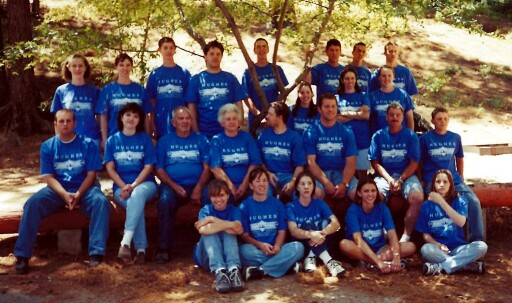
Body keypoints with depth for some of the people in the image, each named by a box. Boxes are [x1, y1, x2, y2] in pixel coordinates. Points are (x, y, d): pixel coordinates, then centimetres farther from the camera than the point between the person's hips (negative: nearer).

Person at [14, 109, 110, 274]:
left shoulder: (88, 144, 0)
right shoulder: (48, 146, 3)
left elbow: (91, 175, -3)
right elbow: (48, 177, -3)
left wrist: (78, 195, -20)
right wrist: (65, 195, -21)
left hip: (84, 189, -1)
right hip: (58, 190, 1)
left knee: (101, 201, -32)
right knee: (32, 203, -26)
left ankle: (96, 253, -34)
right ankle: (22, 255, -22)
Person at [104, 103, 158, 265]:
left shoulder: (145, 139, 8)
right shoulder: (112, 140, 11)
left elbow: (148, 167, 0)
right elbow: (110, 168, 3)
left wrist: (133, 186, -14)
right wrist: (124, 187, -12)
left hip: (145, 183, -1)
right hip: (121, 187, 1)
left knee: (137, 195, -37)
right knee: (135, 203, -33)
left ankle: (125, 242, -45)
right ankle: (141, 249, -30)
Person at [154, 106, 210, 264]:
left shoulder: (201, 140, 14)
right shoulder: (164, 141, 14)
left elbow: (207, 168, 6)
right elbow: (159, 169, 6)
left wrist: (199, 187, -13)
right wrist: (174, 186, -12)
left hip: (197, 185, 1)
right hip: (172, 186, 0)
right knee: (165, 200, -34)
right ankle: (163, 249, -29)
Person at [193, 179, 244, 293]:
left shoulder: (234, 210, 1)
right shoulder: (206, 210, -4)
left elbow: (239, 229, -24)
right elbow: (203, 230, -29)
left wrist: (212, 219, -22)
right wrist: (228, 225, -26)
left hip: (227, 254, 1)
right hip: (206, 257, -1)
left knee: (229, 232, -25)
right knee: (208, 232, -28)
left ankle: (234, 270, -45)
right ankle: (219, 272, -48)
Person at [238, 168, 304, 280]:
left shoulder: (277, 204, 11)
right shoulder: (245, 206, 5)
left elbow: (282, 231, 7)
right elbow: (244, 235, -1)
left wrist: (277, 246, -15)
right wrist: (260, 245, -20)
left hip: (275, 248, 3)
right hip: (255, 249, -3)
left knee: (298, 247, -25)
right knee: (243, 251, -35)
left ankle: (260, 271, -29)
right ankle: (285, 264, -26)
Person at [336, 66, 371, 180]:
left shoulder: (363, 96, 11)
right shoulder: (337, 98, 9)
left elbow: (366, 115, -4)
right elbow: (338, 119, -3)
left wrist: (345, 114, -3)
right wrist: (357, 113, -5)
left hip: (362, 140, 0)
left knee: (362, 173, -1)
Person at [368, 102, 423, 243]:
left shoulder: (411, 136, 5)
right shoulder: (378, 136, 7)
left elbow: (414, 163, 0)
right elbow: (375, 162, 3)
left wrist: (401, 180, -13)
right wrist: (389, 179, -11)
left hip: (406, 175, 0)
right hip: (384, 175, 0)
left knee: (417, 197, -30)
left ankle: (406, 235, -16)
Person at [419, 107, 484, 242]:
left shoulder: (455, 138, 12)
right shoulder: (425, 138, 2)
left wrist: (461, 178, 18)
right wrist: (421, 181, 2)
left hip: (454, 179, 4)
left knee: (474, 202, -17)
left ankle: (477, 239, -7)